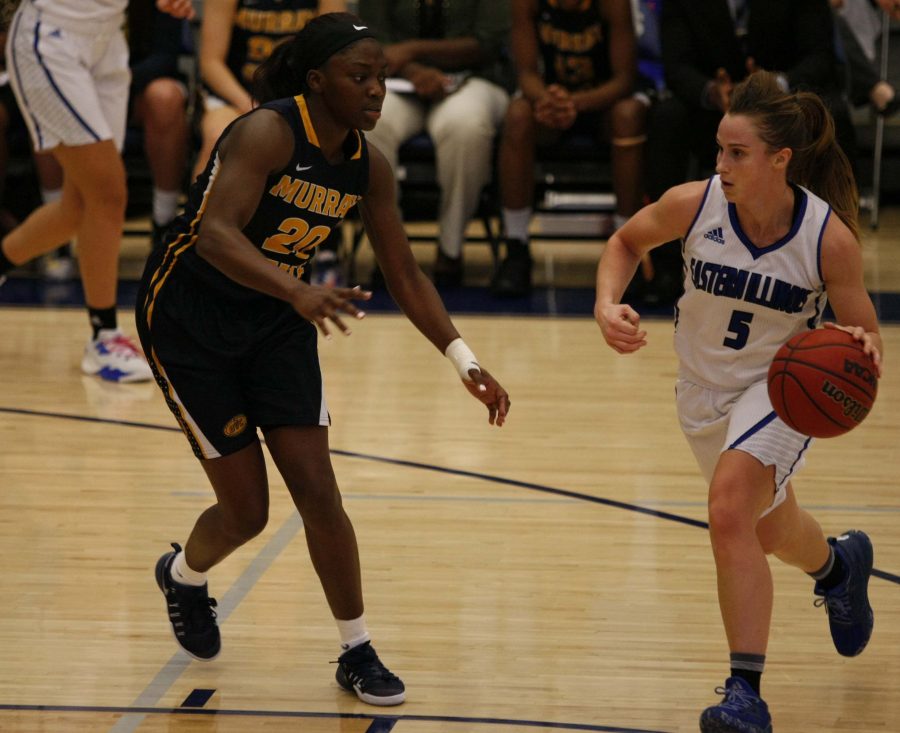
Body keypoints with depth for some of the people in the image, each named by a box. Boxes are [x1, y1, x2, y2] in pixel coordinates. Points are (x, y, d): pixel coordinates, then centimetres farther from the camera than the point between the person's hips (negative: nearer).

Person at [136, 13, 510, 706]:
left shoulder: (368, 165, -4)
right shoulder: (268, 133, -25)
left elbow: (405, 274, 4)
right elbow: (216, 234, -38)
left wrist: (466, 362, -6)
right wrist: (298, 292, -53)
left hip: (276, 322, 6)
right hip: (188, 317, -5)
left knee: (318, 493, -3)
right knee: (247, 510, 0)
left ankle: (358, 655, 9)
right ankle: (184, 574, 35)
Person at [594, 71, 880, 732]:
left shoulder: (830, 238, -25)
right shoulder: (693, 204, -20)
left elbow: (863, 332, -13)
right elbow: (627, 242, 0)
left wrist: (861, 349, -37)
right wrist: (607, 304, -18)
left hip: (781, 387, -4)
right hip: (704, 389, 4)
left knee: (729, 510, -29)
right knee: (772, 530, 24)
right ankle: (838, 564, 62)